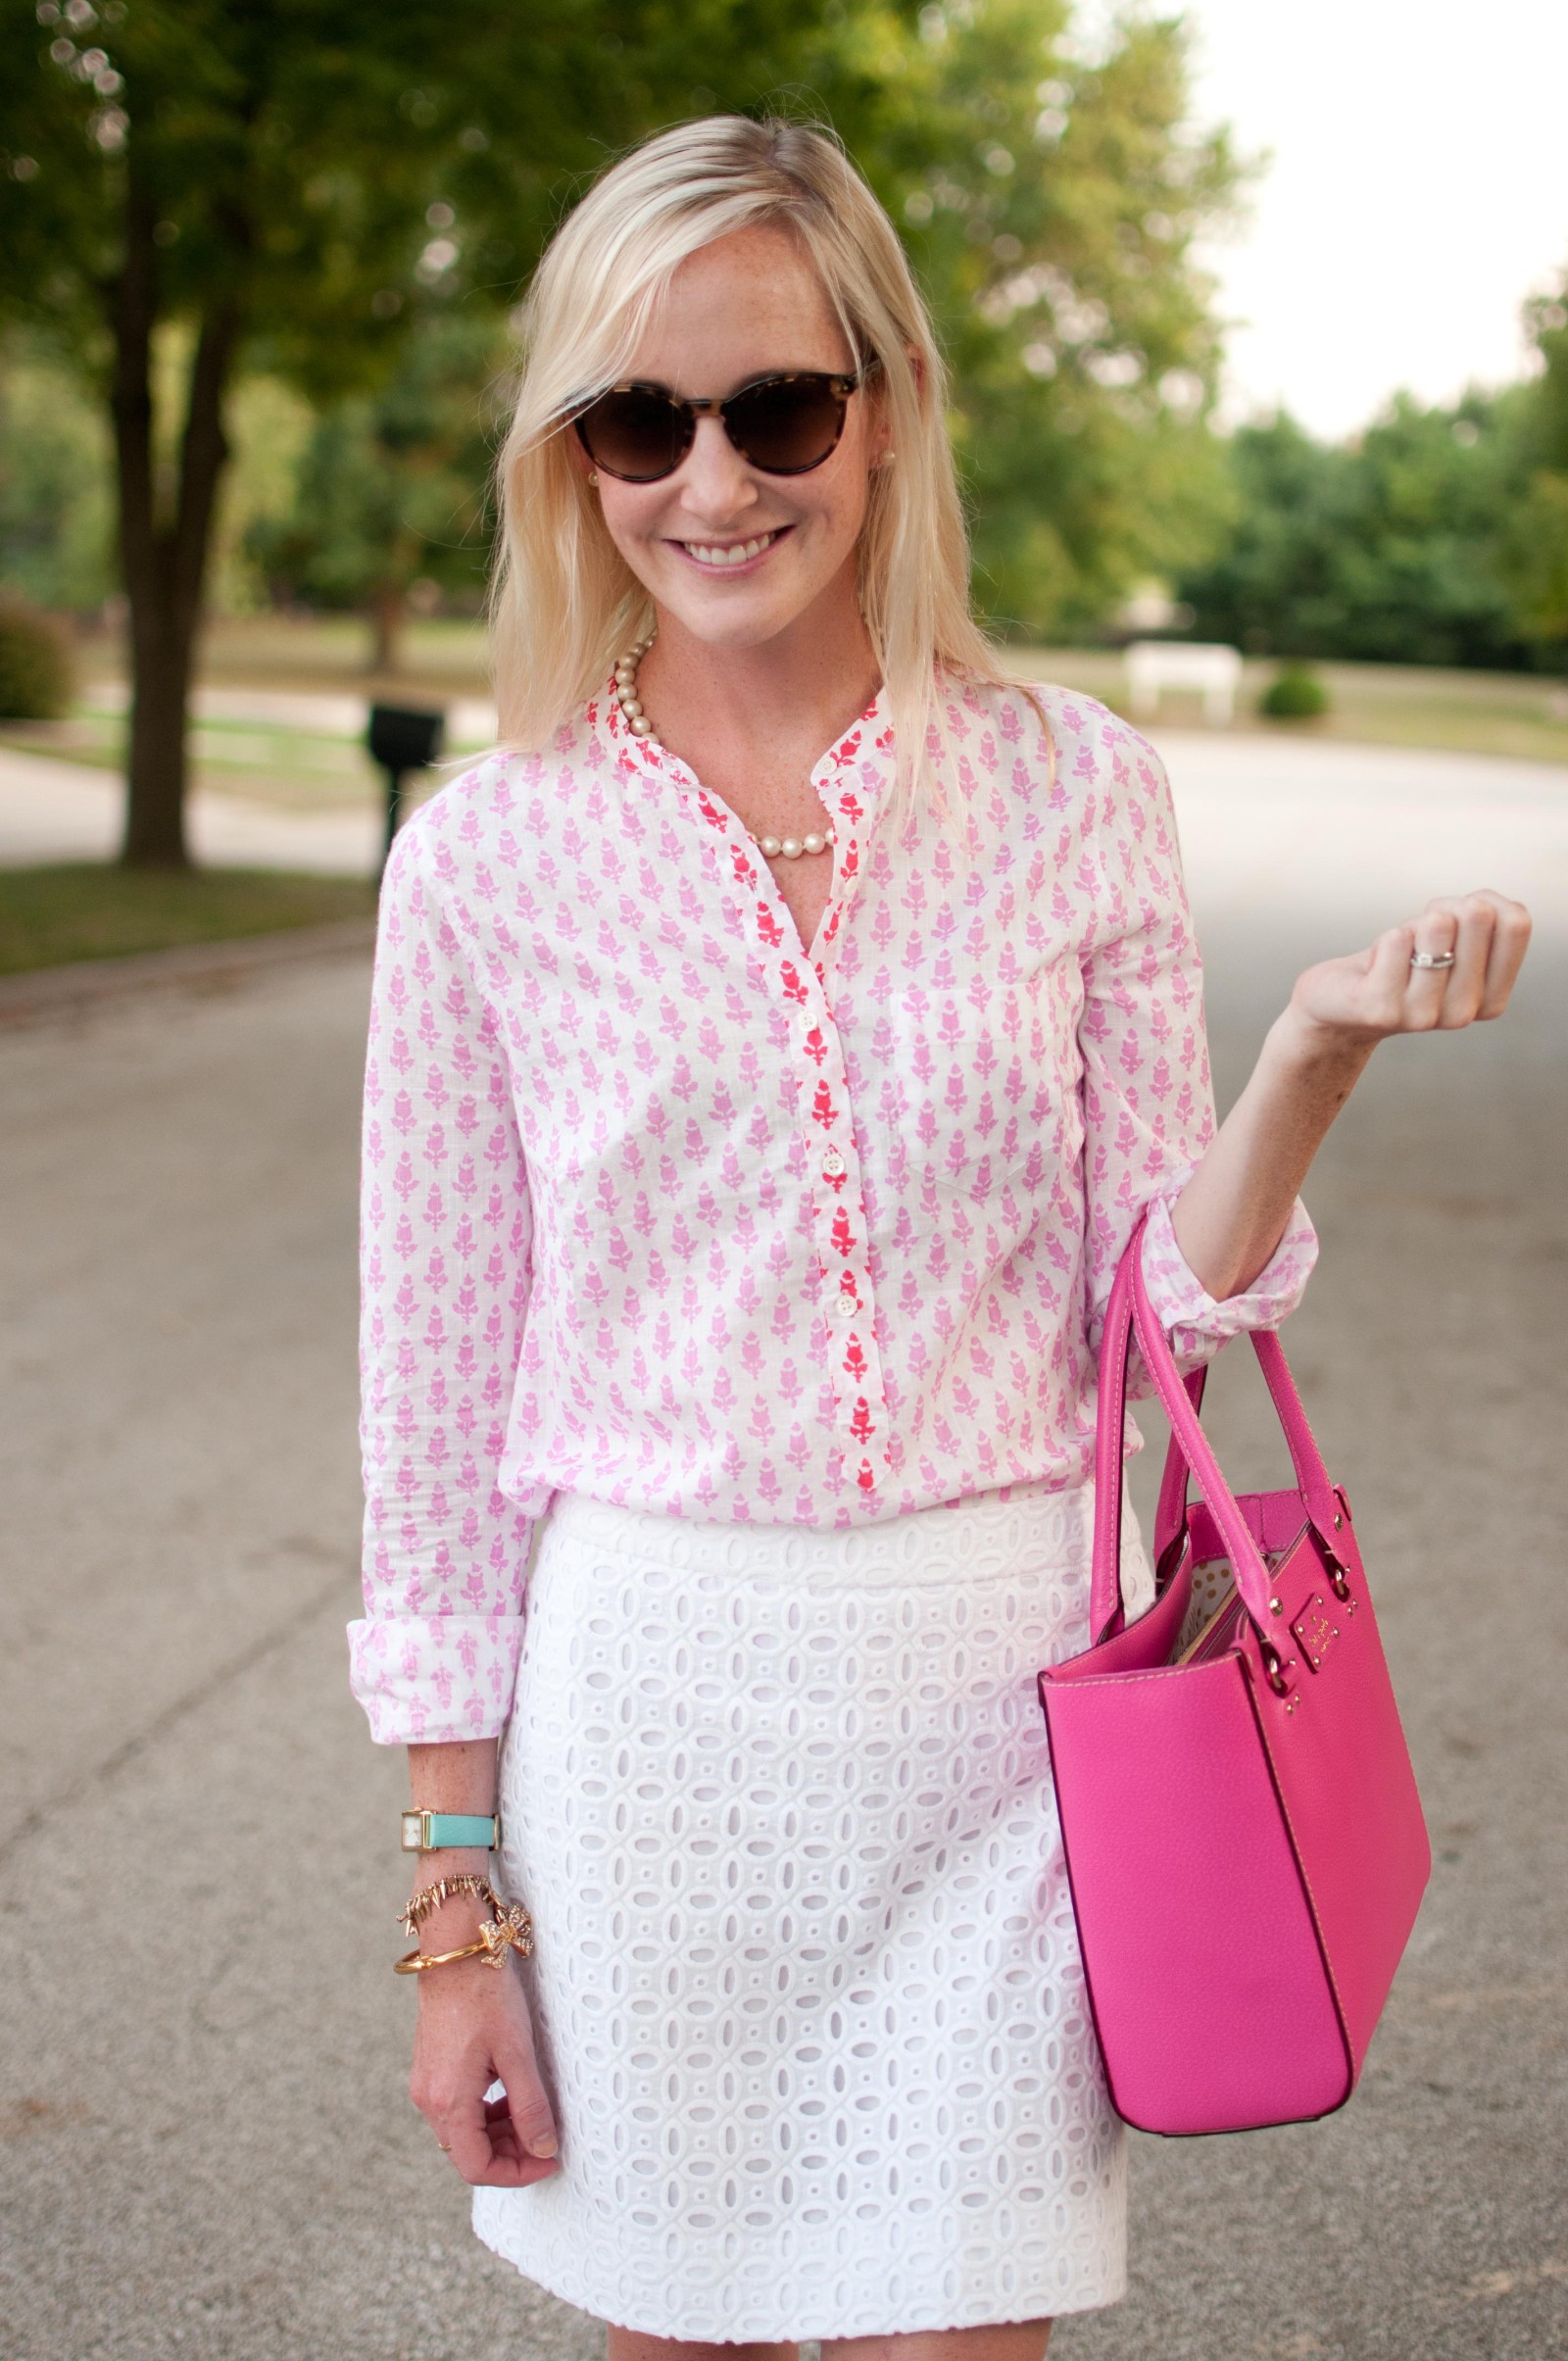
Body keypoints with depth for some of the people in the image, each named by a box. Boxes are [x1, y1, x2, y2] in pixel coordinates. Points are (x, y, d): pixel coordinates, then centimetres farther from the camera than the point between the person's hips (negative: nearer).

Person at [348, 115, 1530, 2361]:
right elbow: (440, 1388, 2)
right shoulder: (491, 855, -3)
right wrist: (458, 1903, 3)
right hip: (648, 1692, 0)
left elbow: (1155, 1297, 2)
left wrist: (1318, 1048, -16)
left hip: (996, 1692, 0)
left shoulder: (1073, 788, -1)